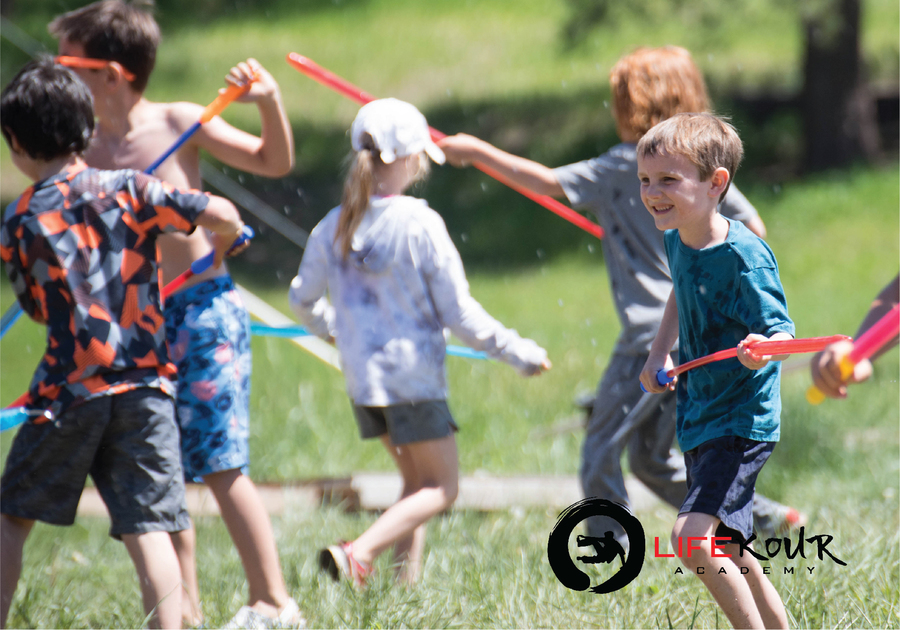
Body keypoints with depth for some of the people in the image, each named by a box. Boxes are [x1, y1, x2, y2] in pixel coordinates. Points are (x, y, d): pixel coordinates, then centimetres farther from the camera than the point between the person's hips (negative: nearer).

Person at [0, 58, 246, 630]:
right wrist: (220, 249, 16)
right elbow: (223, 215, -7)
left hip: (68, 391, -1)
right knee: (149, 527, -3)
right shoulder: (129, 190, -1)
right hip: (145, 388, 1)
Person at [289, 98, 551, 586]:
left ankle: (405, 583, 12)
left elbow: (303, 298, 15)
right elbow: (460, 315, -13)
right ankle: (358, 553, -17)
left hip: (362, 377, 6)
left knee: (415, 481, 20)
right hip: (413, 375, -6)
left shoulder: (334, 227, 1)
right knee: (440, 487, 3)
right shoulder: (420, 225, -15)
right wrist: (519, 353, -1)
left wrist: (331, 327, 37)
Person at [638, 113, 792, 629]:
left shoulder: (744, 257, -21)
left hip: (741, 421, -9)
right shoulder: (678, 241, 4)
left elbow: (782, 331, -24)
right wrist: (660, 355, 16)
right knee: (724, 547, 18)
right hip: (699, 418, 9)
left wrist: (762, 350, -46)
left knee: (694, 535, -24)